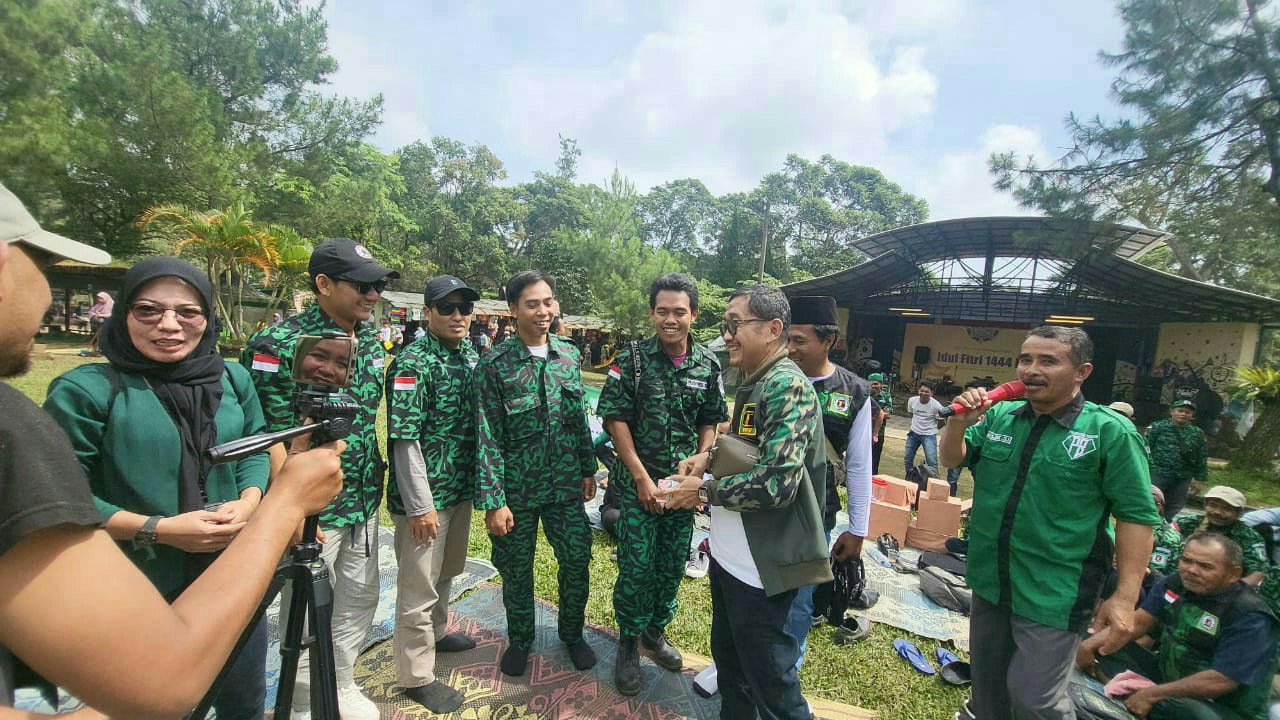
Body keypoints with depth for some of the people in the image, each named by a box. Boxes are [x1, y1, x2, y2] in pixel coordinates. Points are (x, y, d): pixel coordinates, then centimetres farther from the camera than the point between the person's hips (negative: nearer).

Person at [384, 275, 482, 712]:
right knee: (419, 587, 9)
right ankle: (416, 675, 27)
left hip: (461, 489, 8)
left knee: (446, 571, 25)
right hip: (425, 496, -7)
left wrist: (478, 483, 14)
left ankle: (436, 632, 48)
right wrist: (420, 506, -19)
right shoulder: (413, 363, -18)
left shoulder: (472, 357, 5)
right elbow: (404, 440, -20)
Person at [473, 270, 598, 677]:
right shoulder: (494, 365, -13)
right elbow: (487, 438, -13)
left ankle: (573, 633, 39)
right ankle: (520, 640, 42)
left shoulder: (569, 354, 1)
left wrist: (588, 468, 11)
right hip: (517, 490, -3)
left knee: (577, 560, 11)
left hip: (566, 484, 3)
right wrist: (493, 501, -14)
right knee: (516, 570, 15)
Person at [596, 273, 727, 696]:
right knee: (636, 568, 3)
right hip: (637, 483, -3)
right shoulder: (631, 360, -9)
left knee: (672, 566, 15)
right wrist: (642, 478, -13)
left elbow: (710, 422, 8)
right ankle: (628, 643, 28)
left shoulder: (708, 365, 0)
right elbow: (615, 420, -10)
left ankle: (655, 630, 40)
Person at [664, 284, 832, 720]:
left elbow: (777, 484, -29)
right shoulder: (752, 383, 8)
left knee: (768, 676, 11)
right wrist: (709, 457, 3)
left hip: (762, 565, -9)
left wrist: (704, 491, -17)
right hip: (728, 554, 9)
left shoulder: (788, 386, -22)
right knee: (728, 656, 26)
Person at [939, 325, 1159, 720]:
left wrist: (1125, 597, -16)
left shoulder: (1110, 432, -12)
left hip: (1054, 596, -4)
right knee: (988, 686, 22)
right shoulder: (999, 415, -1)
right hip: (990, 581, 5)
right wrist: (959, 423, -14)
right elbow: (953, 460, 6)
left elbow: (1136, 516, -11)